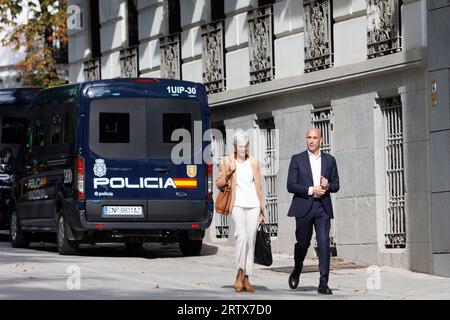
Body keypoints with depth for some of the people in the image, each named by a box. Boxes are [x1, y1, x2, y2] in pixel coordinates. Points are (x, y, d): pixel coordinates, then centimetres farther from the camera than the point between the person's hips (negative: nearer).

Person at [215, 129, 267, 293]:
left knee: (251, 241, 0)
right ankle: (239, 275, -20)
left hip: (253, 205, 3)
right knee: (242, 235, -24)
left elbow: (258, 186, 15)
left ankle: (246, 280, 4)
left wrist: (262, 209, 14)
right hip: (237, 204, -3)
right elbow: (219, 184, 8)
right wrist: (228, 173, -9)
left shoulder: (254, 162, 11)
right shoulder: (227, 161, 4)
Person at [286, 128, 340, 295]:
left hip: (323, 207, 1)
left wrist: (328, 186, -9)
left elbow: (336, 185, 14)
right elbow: (291, 186, -2)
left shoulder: (329, 160, 11)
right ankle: (296, 272, 36)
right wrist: (311, 190, -13)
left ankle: (323, 283, -10)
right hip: (303, 207, -1)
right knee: (303, 243, 7)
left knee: (324, 244, -10)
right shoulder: (297, 160, 4)